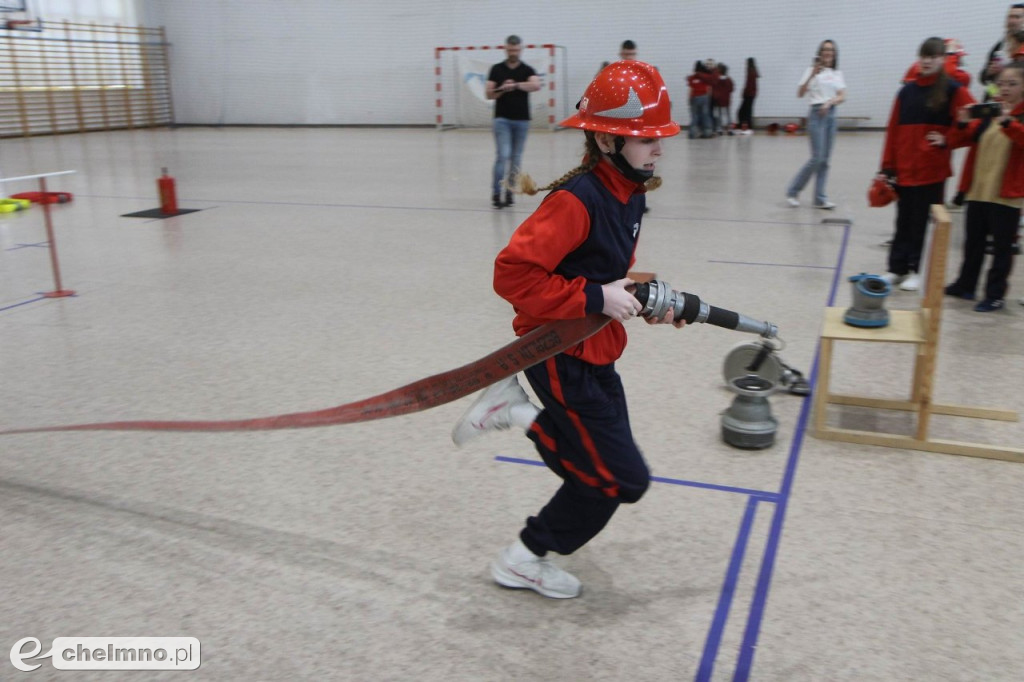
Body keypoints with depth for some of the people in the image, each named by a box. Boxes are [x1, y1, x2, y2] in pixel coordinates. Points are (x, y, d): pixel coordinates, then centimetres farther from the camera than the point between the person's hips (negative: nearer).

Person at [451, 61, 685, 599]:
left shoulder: (629, 194, 5)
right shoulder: (576, 200, -24)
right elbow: (513, 273, -29)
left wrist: (643, 300, 2)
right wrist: (595, 300, -27)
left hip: (596, 356, 9)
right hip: (562, 357, -9)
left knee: (594, 468, 18)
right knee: (620, 479, 0)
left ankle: (513, 410, 22)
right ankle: (525, 560, 18)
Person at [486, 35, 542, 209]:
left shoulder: (527, 70, 4)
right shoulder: (497, 69, 5)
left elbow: (536, 85, -16)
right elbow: (488, 93, 1)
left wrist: (516, 85, -25)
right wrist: (503, 89, -15)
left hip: (522, 120, 2)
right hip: (502, 118, -2)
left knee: (516, 158, 6)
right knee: (503, 156, -12)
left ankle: (509, 192, 16)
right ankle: (496, 193, -9)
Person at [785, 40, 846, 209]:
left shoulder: (838, 74, 14)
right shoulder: (812, 70, 1)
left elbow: (842, 97, 4)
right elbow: (800, 93, -10)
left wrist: (830, 102, -14)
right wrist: (812, 75, -21)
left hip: (831, 114, 5)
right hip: (816, 114, -5)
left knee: (825, 159, 4)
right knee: (817, 158, -11)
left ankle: (820, 198, 7)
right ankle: (792, 191, 1)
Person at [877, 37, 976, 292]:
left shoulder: (954, 90, -3)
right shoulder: (907, 91, 7)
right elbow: (893, 131, 6)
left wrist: (947, 140, -12)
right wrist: (887, 167, 4)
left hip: (933, 170, -3)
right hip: (904, 169, 3)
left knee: (922, 221, 5)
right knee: (904, 221, 9)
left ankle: (914, 270, 14)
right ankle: (896, 268, 17)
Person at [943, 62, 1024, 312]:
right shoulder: (988, 111, 10)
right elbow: (957, 141, 7)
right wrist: (962, 124, -12)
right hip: (977, 190, 5)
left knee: (1002, 246, 3)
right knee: (973, 242, 15)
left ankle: (996, 294, 10)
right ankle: (965, 285, 28)